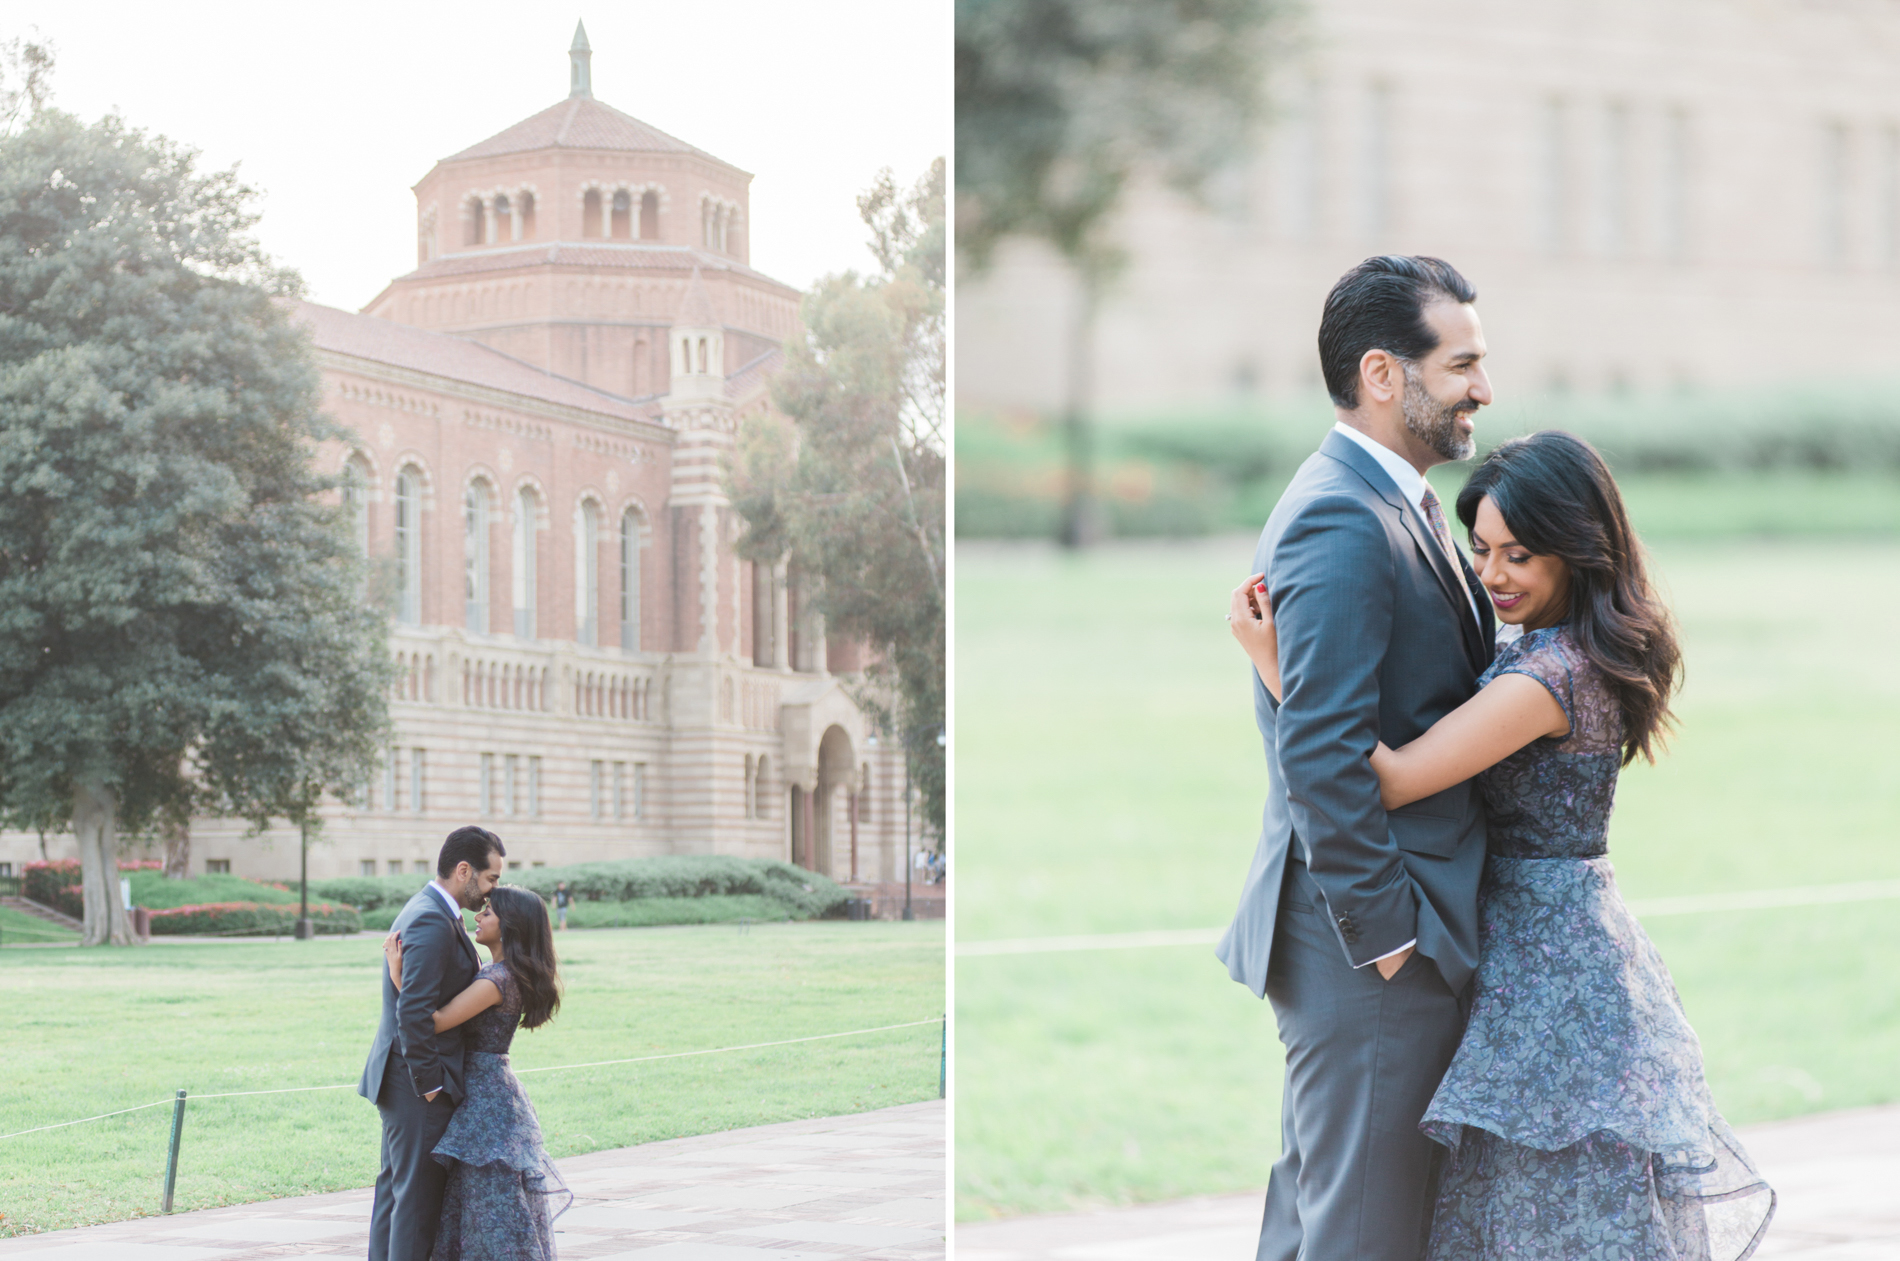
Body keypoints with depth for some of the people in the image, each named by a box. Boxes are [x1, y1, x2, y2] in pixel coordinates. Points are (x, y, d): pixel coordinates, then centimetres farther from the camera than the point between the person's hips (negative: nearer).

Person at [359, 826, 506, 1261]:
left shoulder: (426, 911, 14)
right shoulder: (433, 922, -19)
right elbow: (413, 1012, -25)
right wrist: (429, 1085, -19)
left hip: (400, 1080, 10)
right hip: (417, 1085, -10)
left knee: (395, 1189, 15)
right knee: (417, 1195, -6)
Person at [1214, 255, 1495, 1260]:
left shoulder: (1379, 501, 14)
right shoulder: (1342, 521, -20)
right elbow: (1320, 752, -25)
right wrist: (1386, 932, -20)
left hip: (1361, 934, 10)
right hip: (1371, 949, -10)